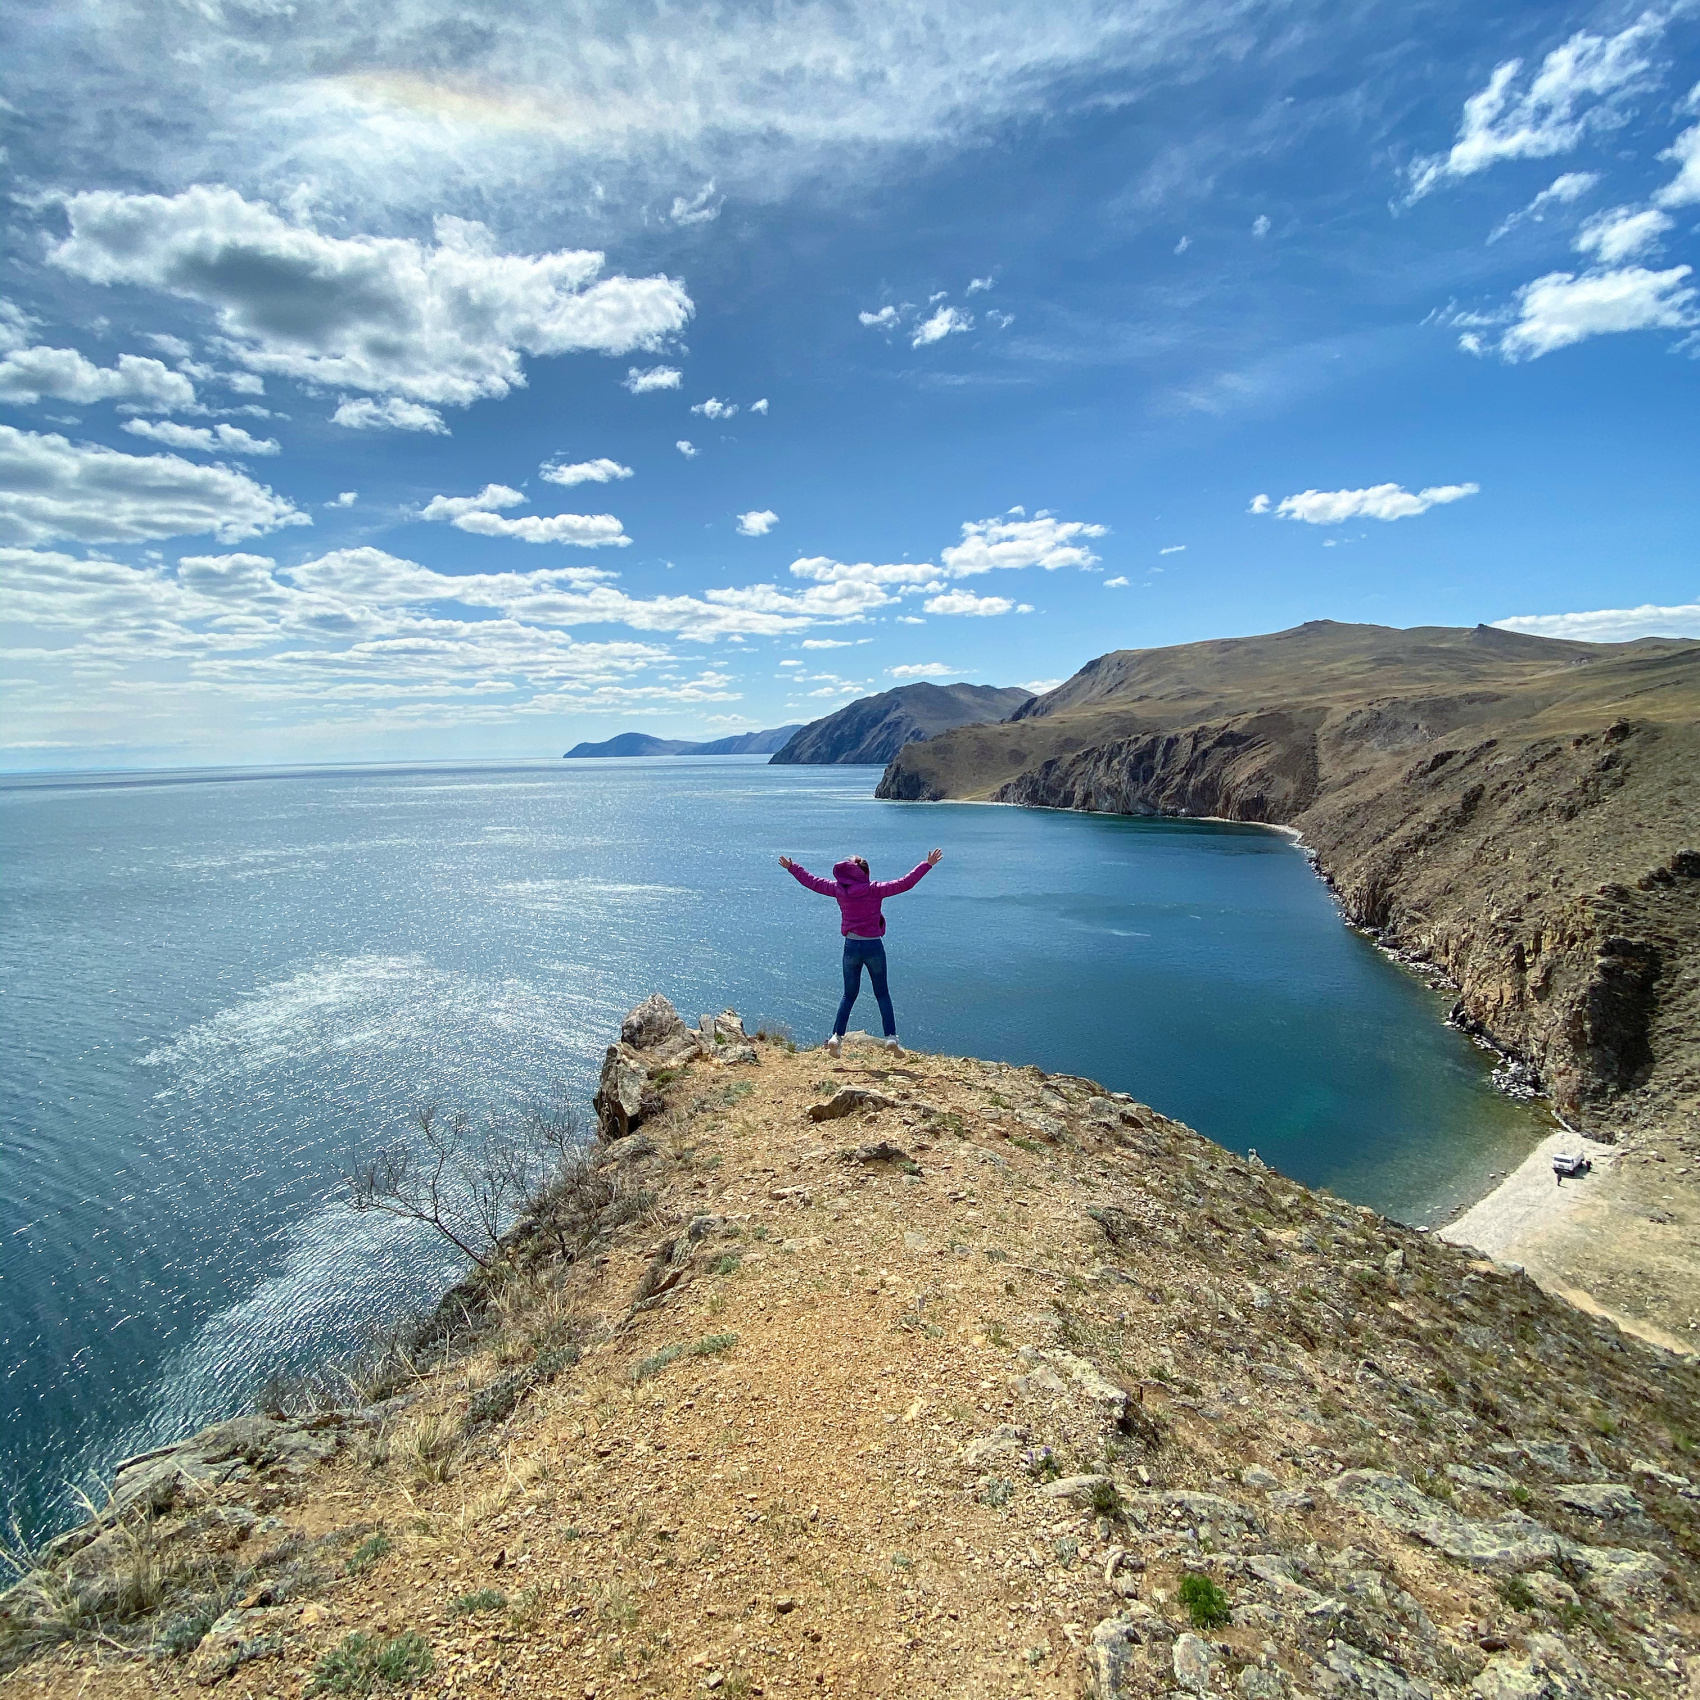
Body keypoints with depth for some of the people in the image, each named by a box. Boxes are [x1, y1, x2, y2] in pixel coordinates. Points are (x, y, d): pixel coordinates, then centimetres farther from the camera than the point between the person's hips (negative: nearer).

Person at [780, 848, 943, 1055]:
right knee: (882, 993, 11)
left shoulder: (839, 889, 1)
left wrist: (792, 867, 25)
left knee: (849, 994, 15)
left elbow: (811, 881, 11)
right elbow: (905, 883, -10)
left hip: (851, 946, 2)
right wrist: (927, 865, -5)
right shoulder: (875, 889, -6)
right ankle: (891, 1037, 4)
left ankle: (837, 1035, 3)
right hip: (874, 946, -2)